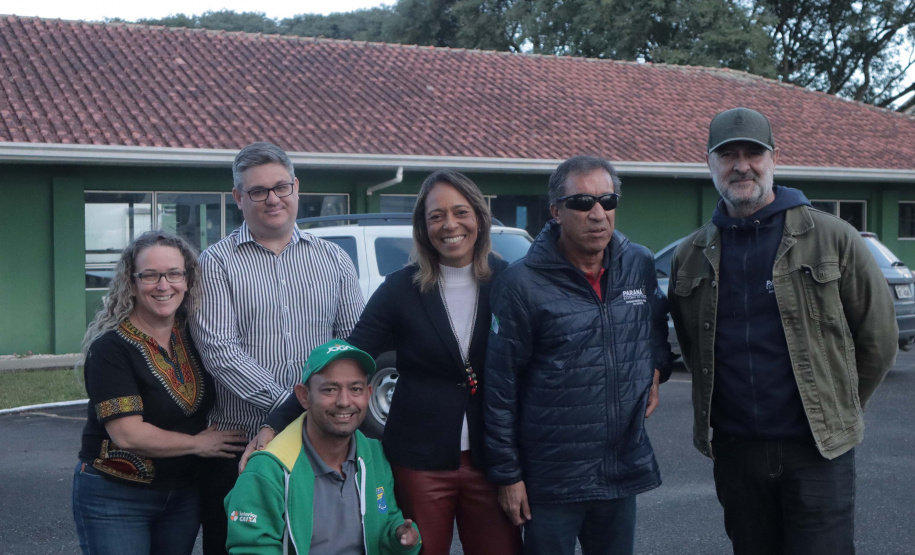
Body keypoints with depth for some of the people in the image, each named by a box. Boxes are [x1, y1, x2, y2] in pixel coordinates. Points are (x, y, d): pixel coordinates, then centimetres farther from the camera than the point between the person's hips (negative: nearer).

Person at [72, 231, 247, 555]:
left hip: (183, 495, 6)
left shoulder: (192, 338, 2)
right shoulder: (111, 348, -16)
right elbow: (128, 434, -22)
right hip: (115, 498, -5)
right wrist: (198, 443, -10)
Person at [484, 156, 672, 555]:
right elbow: (500, 387, -9)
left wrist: (656, 370, 7)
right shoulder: (523, 283, -12)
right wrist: (507, 474, -8)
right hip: (551, 477, -4)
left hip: (625, 471, 4)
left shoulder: (640, 265, 2)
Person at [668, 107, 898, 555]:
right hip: (734, 450, 4)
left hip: (817, 450, -3)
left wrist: (838, 410, 7)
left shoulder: (832, 239, -4)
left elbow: (878, 336, 2)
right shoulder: (690, 257, 6)